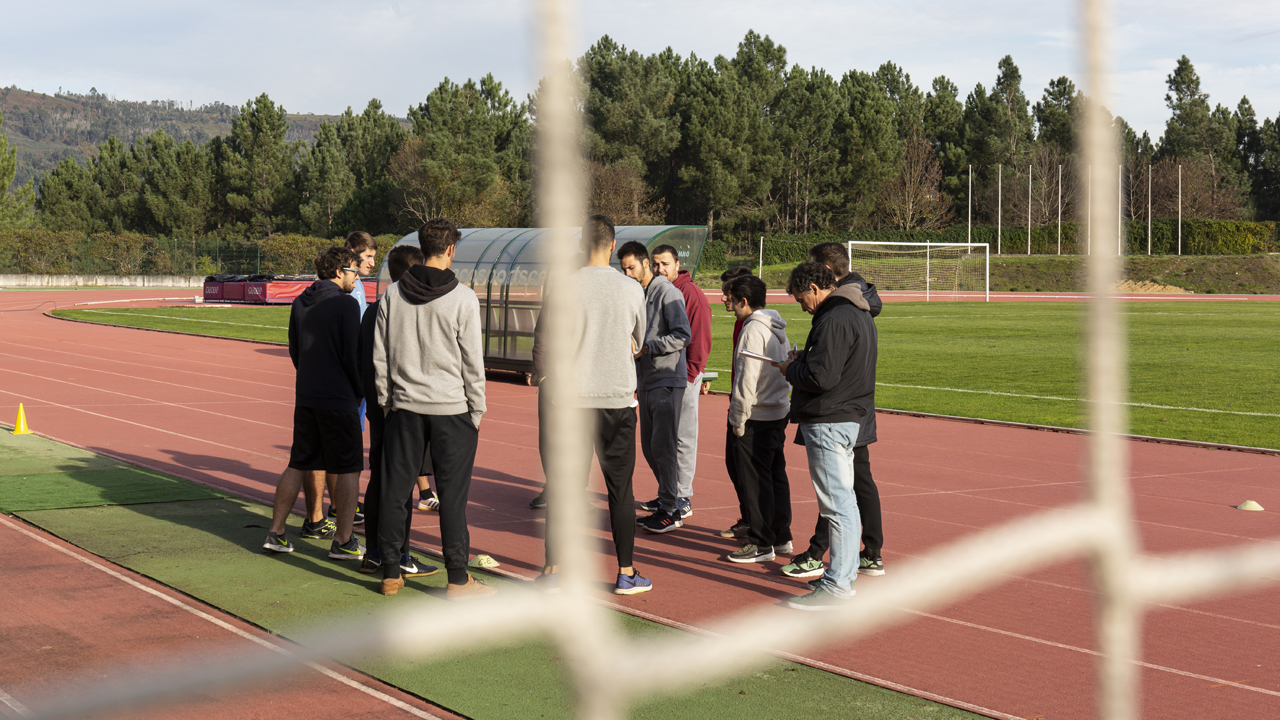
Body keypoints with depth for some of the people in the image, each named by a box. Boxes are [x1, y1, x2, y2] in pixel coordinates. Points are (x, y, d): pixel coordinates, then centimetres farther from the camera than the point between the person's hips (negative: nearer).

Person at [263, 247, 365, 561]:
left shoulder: (300, 304, 9)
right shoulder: (346, 304, -12)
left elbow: (294, 351, 15)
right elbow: (351, 356, -14)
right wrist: (359, 392, 0)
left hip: (305, 397, 7)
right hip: (339, 399, -7)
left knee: (298, 465, 15)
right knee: (348, 469, 2)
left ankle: (276, 533, 15)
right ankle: (343, 541, 3)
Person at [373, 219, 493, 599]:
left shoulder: (391, 296, 3)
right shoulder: (462, 298, -8)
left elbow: (380, 358, 7)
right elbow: (473, 361, -6)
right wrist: (477, 411, 2)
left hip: (405, 407, 4)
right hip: (451, 408, -3)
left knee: (395, 489, 9)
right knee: (452, 494, 0)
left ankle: (390, 574, 15)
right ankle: (458, 579, 3)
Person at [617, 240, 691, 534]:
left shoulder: (667, 292, -10)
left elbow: (682, 335, -16)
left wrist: (646, 348, -20)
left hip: (667, 381, -9)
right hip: (645, 381, 9)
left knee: (662, 446, -9)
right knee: (649, 447, 10)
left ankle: (670, 511, -3)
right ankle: (669, 502, 19)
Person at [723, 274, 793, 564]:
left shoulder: (753, 330, -16)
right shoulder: (777, 328, 12)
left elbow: (747, 379, -20)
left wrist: (738, 420, -14)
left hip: (758, 419, -10)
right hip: (779, 412, 10)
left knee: (753, 480, -3)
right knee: (775, 476, 16)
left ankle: (761, 543, 0)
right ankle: (781, 536, 24)